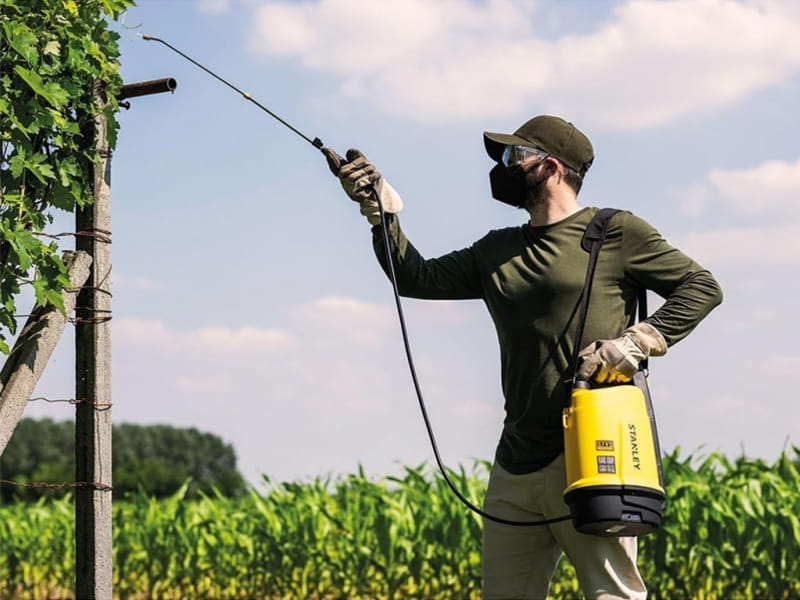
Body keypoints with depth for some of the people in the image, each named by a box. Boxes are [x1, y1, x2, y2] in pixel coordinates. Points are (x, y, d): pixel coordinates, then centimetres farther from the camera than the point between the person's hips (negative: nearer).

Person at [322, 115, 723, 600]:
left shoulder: (617, 233, 1)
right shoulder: (496, 252, 20)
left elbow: (702, 288, 0)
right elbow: (418, 278, 18)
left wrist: (637, 343, -13)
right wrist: (380, 209, 8)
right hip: (516, 467, 7)